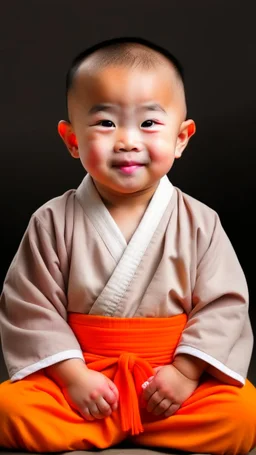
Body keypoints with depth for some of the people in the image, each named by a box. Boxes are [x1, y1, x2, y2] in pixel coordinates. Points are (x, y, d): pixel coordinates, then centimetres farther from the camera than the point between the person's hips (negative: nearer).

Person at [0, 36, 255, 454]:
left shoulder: (199, 223, -3)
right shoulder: (53, 222, -4)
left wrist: (185, 372, -14)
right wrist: (73, 376, -14)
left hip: (169, 377, 1)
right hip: (81, 375, 0)